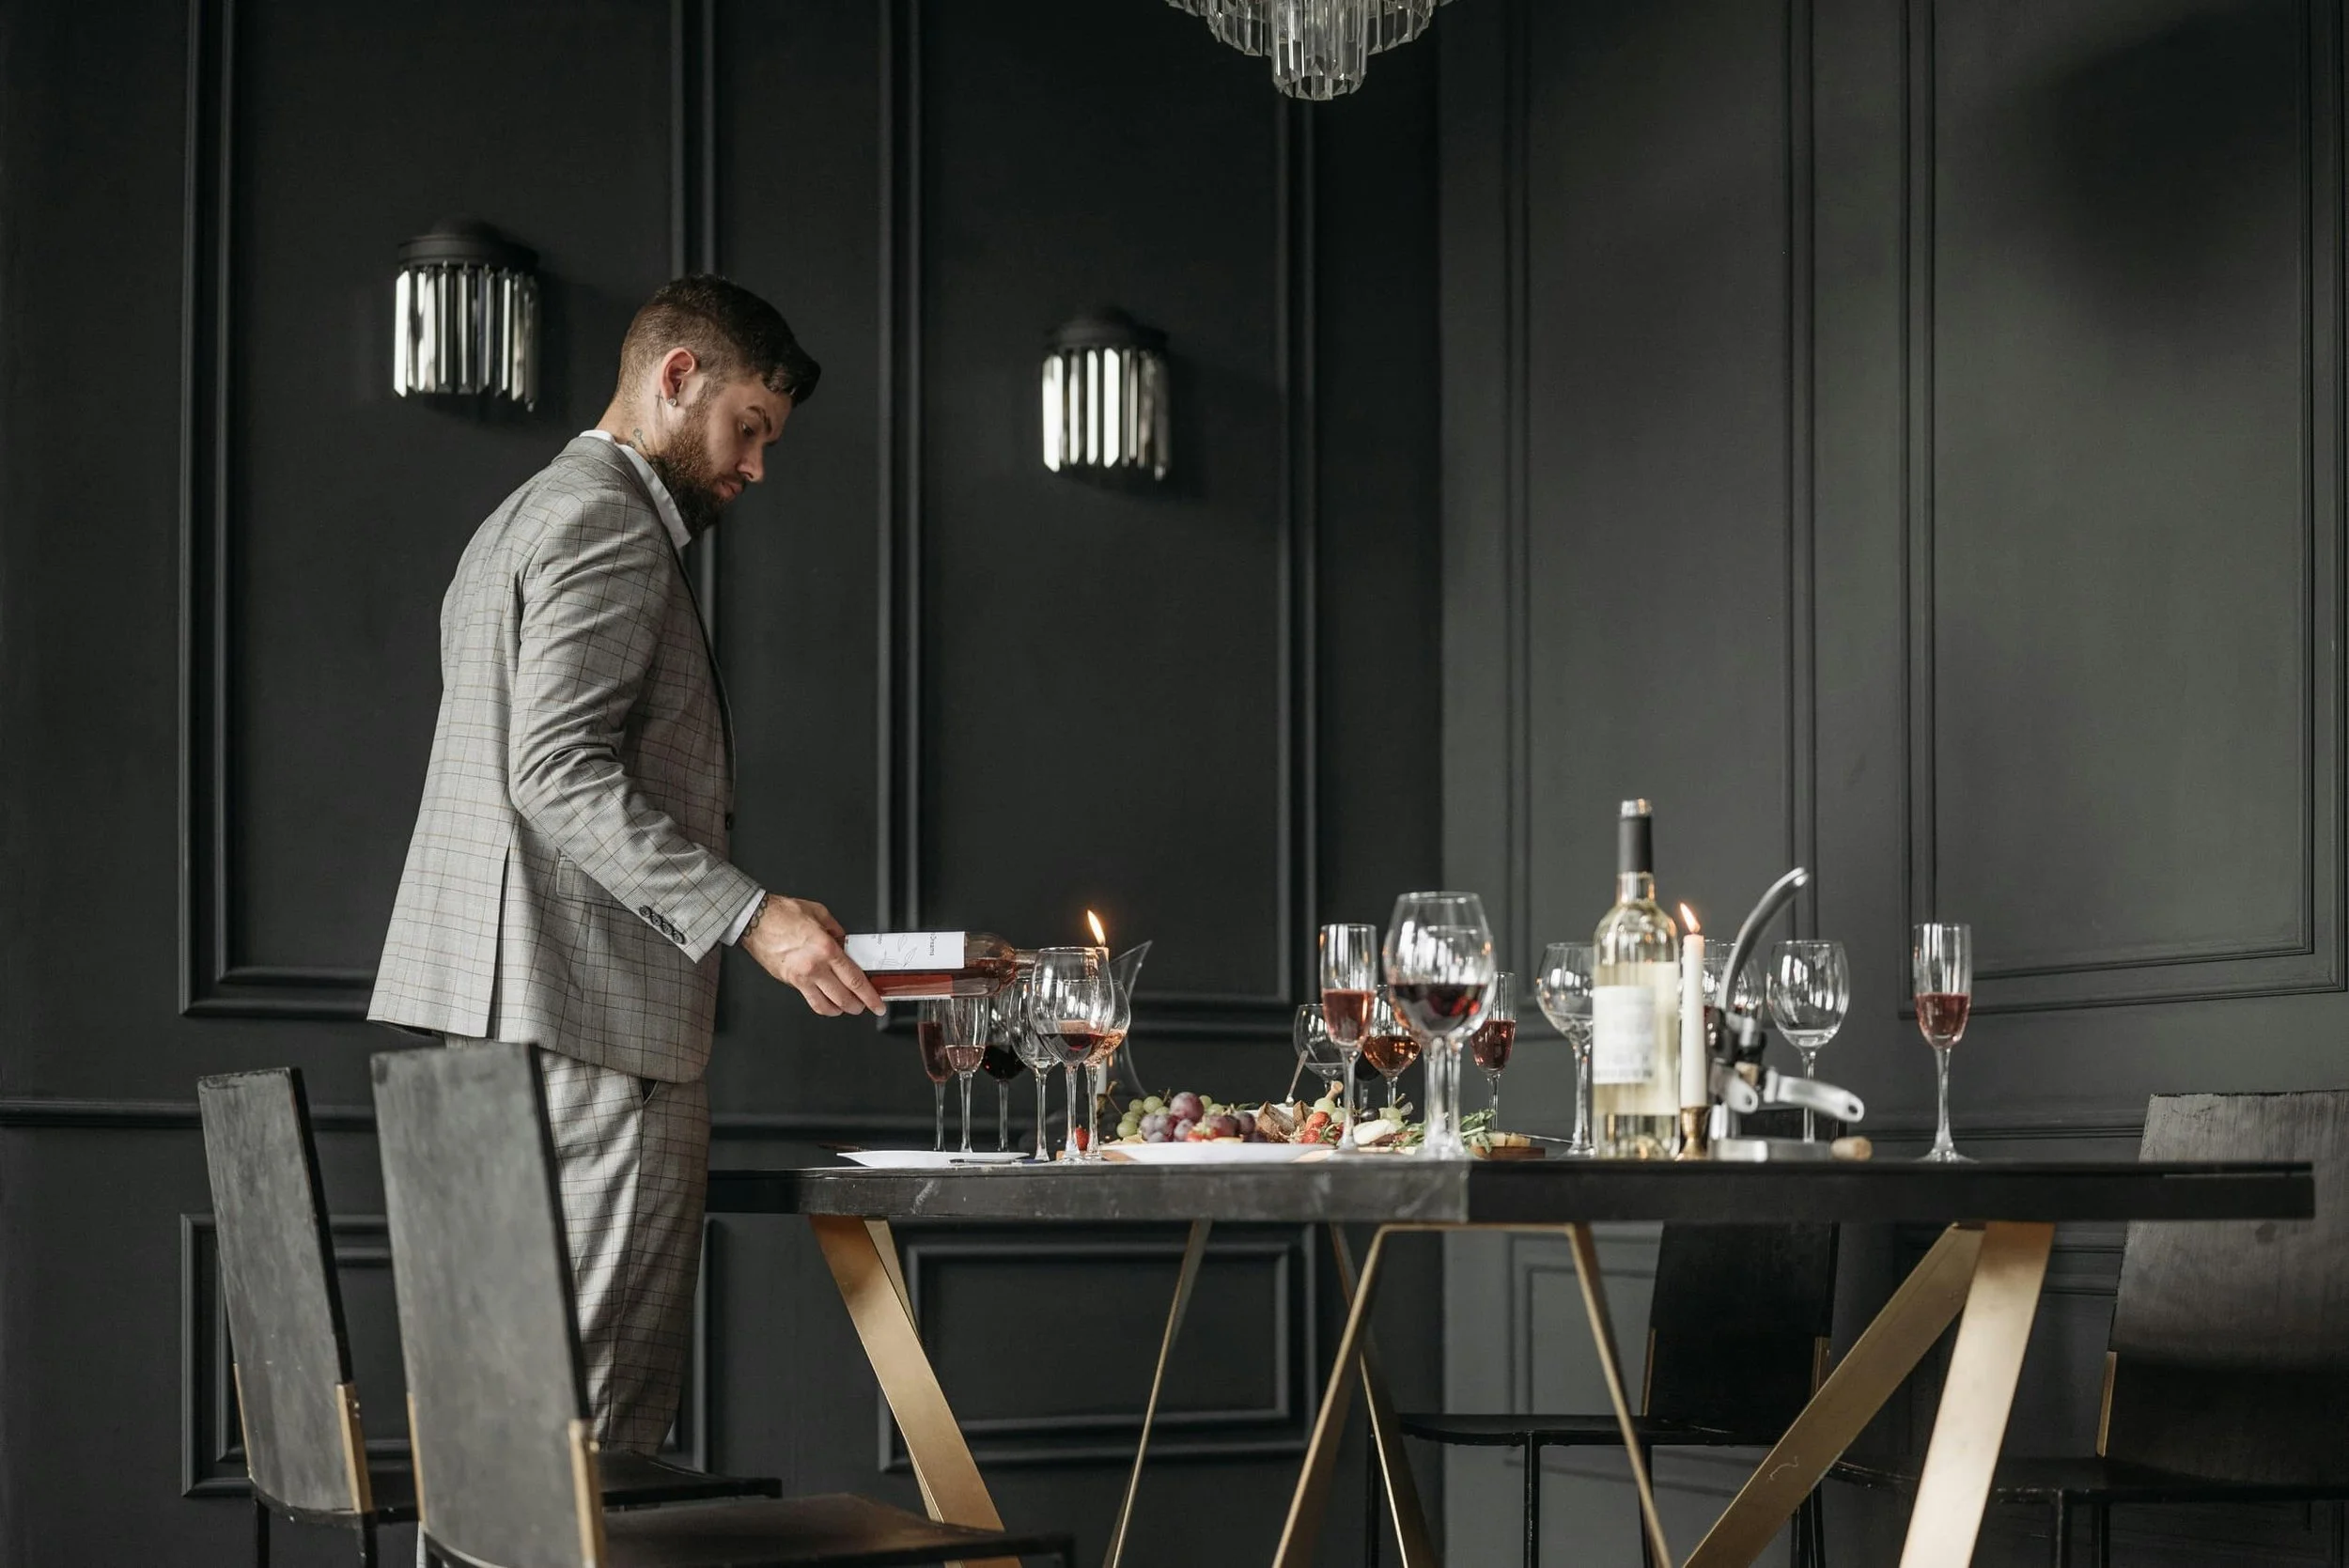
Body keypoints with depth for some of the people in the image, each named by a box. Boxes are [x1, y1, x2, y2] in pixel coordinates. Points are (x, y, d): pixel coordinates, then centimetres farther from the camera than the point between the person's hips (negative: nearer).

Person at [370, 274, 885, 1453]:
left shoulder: (521, 523, 26)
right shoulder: (608, 524, -8)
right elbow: (560, 774, -19)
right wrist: (750, 917, -23)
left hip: (495, 1022, 11)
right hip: (591, 1021, -11)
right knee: (602, 1402, -11)